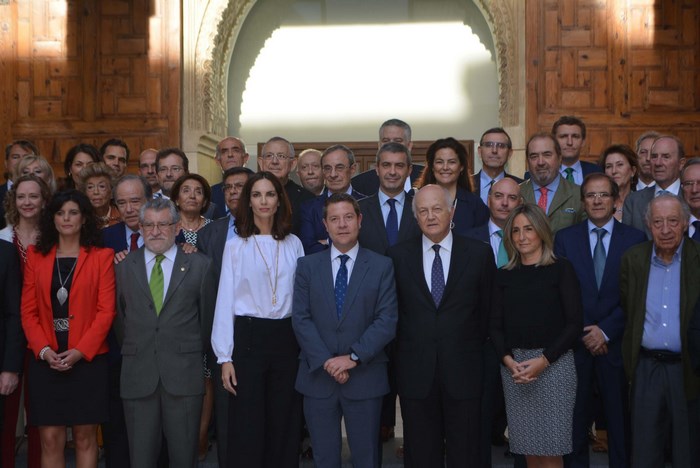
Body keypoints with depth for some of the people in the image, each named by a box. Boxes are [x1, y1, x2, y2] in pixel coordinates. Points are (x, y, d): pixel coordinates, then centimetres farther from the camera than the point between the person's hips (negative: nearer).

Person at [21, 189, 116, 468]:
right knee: (50, 440, 2)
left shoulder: (101, 256, 2)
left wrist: (80, 351, -13)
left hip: (88, 359, -1)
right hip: (45, 361, 2)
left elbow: (106, 311, -4)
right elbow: (28, 310, 5)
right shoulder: (36, 256, 9)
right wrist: (44, 350, -9)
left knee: (85, 437, 4)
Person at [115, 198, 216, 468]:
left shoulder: (199, 266, 4)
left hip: (184, 375, -1)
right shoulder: (124, 267, 8)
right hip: (138, 375, 1)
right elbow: (119, 317, 14)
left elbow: (207, 316, 10)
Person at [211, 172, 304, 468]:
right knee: (246, 426, 0)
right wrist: (225, 357, -5)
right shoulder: (235, 246, 1)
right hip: (248, 337, -2)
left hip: (286, 338, 2)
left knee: (284, 424, 8)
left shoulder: (293, 244, 7)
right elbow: (225, 302, 0)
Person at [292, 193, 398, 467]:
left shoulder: (381, 266, 2)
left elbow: (387, 320, -5)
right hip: (317, 376, 1)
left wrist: (354, 357, -14)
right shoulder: (307, 266, 6)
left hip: (365, 377, -1)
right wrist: (326, 361, -12)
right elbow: (300, 319, -1)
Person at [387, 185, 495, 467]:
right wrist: (401, 352, 6)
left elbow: (487, 309, 6)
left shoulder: (479, 253, 1)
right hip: (415, 371, 1)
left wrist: (476, 351, 7)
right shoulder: (398, 256, 4)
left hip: (463, 369, -1)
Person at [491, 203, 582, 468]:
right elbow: (496, 325, 9)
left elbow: (574, 322, -3)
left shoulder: (561, 270, 2)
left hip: (554, 364, -3)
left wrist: (543, 361, -12)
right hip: (513, 365, 3)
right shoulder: (504, 276, 12)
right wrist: (508, 360, -9)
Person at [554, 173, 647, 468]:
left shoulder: (635, 239, 3)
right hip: (575, 342, 1)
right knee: (575, 416, 6)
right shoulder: (565, 238, 5)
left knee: (620, 417, 5)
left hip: (616, 342, -1)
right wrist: (583, 333, -7)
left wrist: (606, 331, -9)